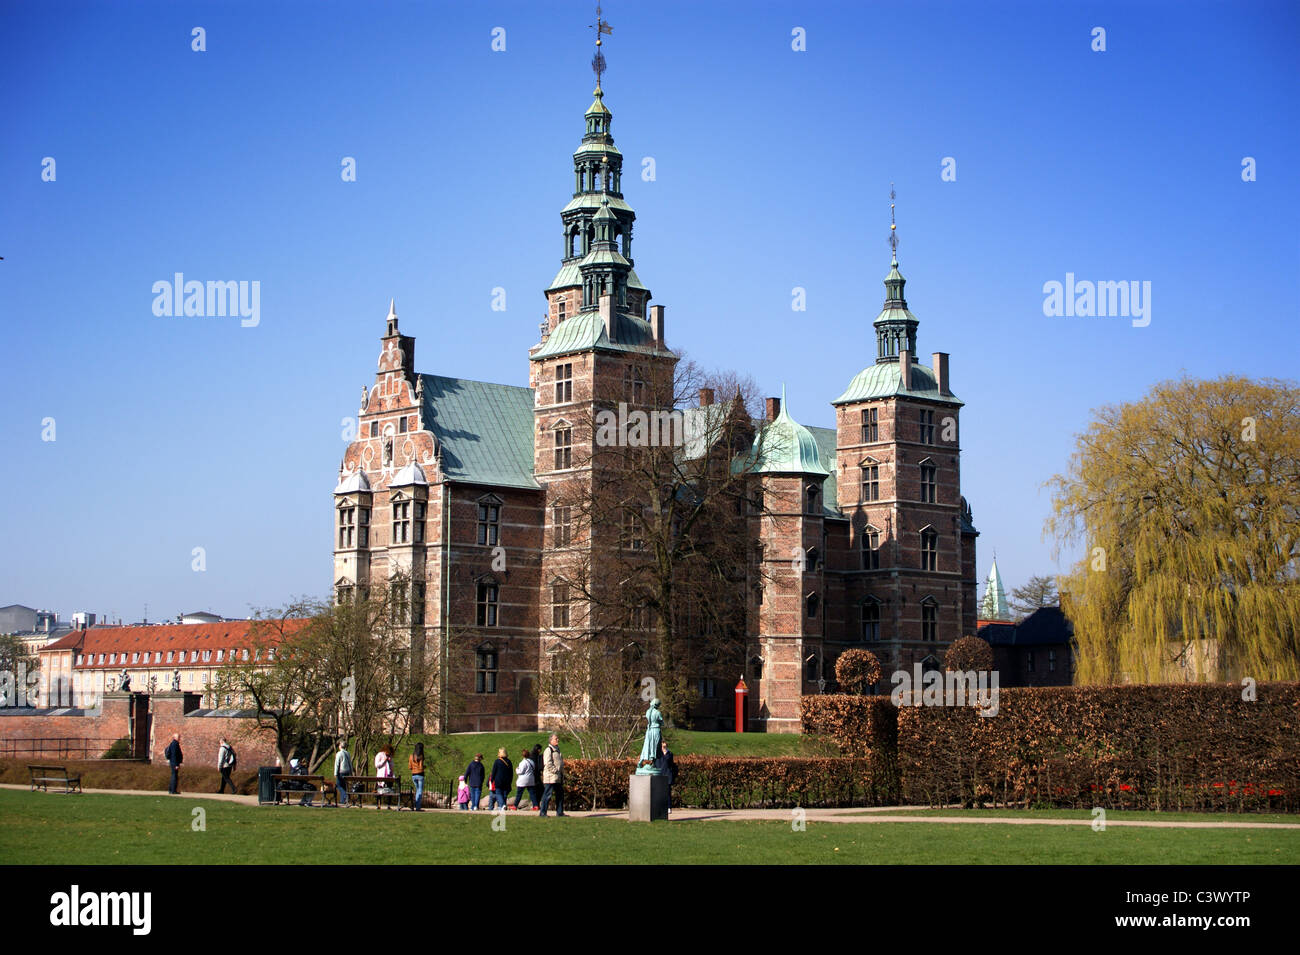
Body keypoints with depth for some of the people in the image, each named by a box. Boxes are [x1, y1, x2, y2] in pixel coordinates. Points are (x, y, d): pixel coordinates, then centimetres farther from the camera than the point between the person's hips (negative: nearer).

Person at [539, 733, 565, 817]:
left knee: (560, 794, 11)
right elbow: (548, 763, -18)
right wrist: (555, 771, -19)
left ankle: (559, 812, 19)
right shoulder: (548, 750, -9)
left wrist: (562, 774, 16)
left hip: (558, 777, 9)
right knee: (548, 794, -8)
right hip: (551, 777, -9)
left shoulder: (557, 749, 20)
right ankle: (542, 813, -6)